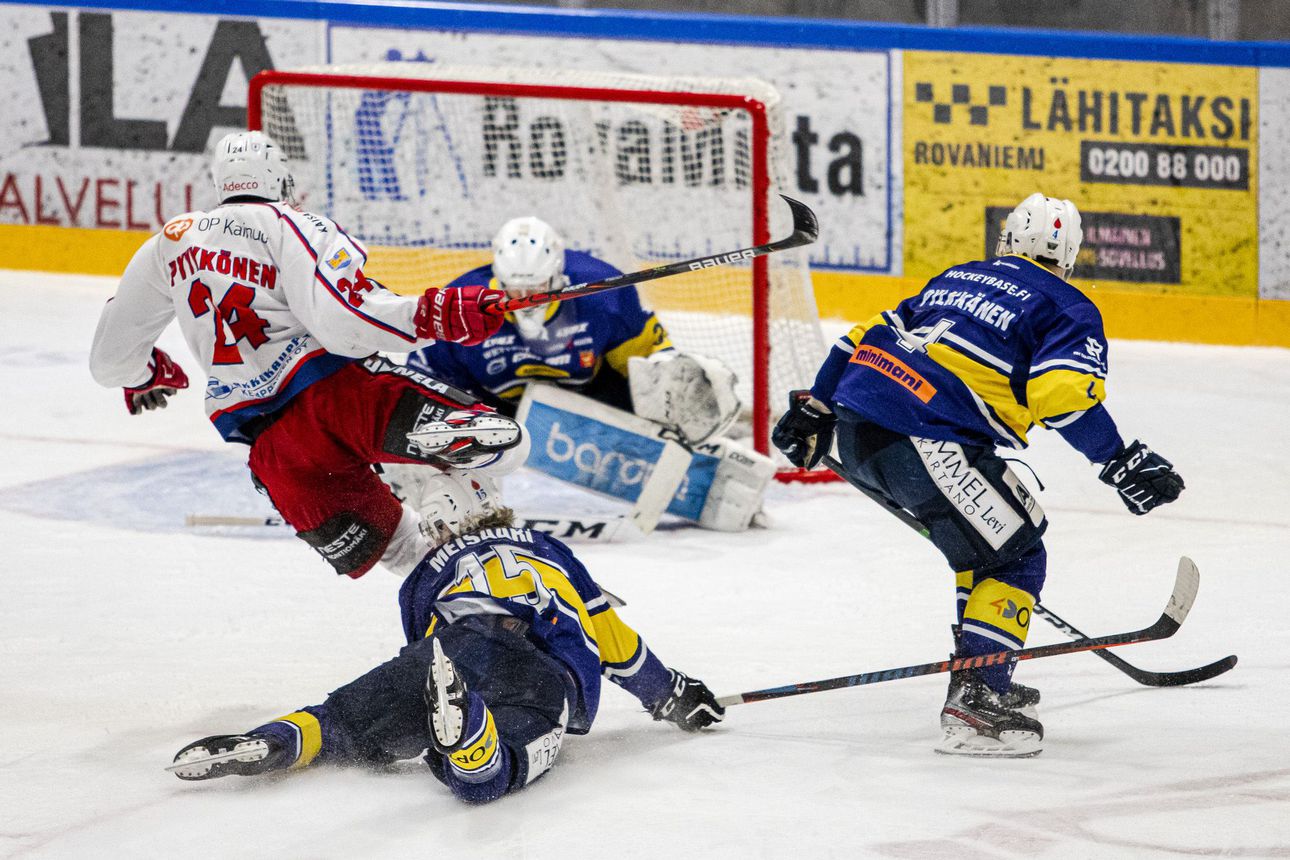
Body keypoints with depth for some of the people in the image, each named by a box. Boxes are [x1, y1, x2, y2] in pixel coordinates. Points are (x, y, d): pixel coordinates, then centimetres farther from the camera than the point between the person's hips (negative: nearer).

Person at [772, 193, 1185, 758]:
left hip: (856, 434, 8)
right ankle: (973, 700, -10)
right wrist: (1119, 462, -5)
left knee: (983, 537, 26)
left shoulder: (955, 278, 29)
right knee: (1016, 558, 2)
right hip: (928, 446, -8)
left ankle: (984, 676, 29)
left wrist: (814, 410, 35)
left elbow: (868, 337, 29)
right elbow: (1060, 392, -12)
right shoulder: (1066, 309, 7)